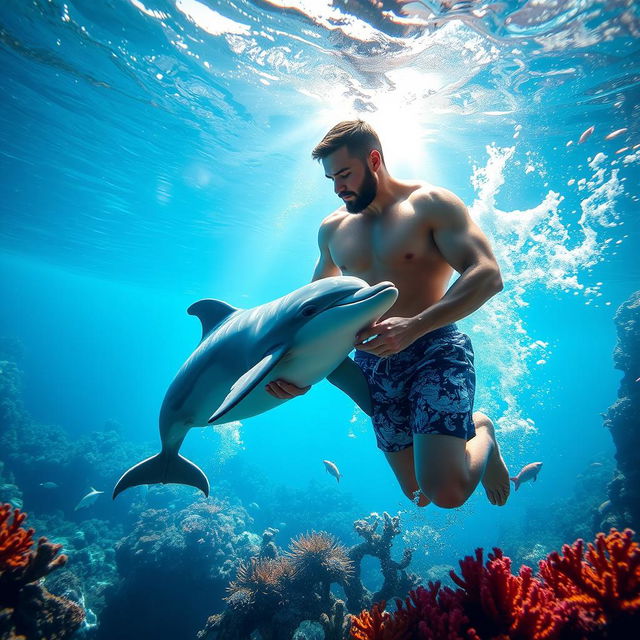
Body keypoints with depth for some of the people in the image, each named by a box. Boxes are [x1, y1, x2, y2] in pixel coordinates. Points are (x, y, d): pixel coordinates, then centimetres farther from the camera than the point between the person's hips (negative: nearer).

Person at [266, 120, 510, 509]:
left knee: (447, 492, -18)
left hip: (435, 351, -5)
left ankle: (483, 435, 15)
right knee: (418, 492, 12)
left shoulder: (429, 204, -4)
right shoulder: (332, 228, 12)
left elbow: (488, 275, -15)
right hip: (372, 365, 5)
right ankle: (466, 430, 41)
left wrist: (414, 326, -29)